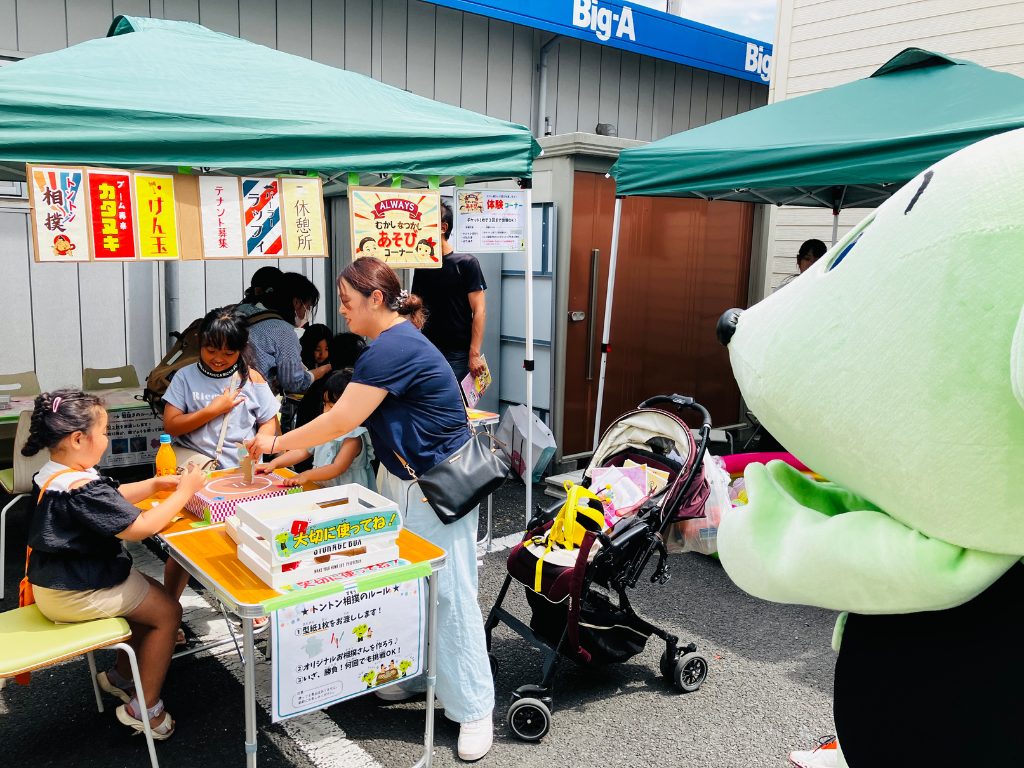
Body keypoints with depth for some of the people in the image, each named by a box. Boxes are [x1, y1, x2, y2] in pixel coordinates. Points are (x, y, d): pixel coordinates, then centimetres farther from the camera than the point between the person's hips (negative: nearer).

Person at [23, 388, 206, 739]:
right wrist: (184, 491, -18)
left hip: (61, 579, 10)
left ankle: (120, 675, 35)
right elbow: (141, 527, -28)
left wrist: (155, 484, 6)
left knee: (151, 597, 22)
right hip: (76, 594, -10)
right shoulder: (81, 489, -31)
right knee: (167, 611, 2)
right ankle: (144, 707, 9)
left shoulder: (55, 473, 1)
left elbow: (111, 498, 15)